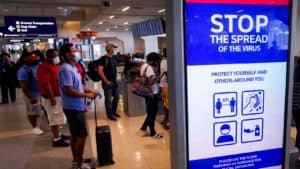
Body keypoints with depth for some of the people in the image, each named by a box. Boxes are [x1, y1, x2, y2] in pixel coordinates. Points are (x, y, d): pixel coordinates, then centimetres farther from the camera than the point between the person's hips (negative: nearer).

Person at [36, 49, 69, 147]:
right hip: (51, 97, -9)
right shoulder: (45, 68, -19)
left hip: (59, 95, 9)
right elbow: (46, 84, -23)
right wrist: (52, 98, -24)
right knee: (55, 118, -3)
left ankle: (58, 135, 31)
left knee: (58, 117, 18)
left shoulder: (56, 65, 11)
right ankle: (56, 140, 6)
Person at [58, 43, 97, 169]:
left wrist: (90, 91, 6)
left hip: (76, 107, 10)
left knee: (75, 135, 16)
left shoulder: (72, 67, 12)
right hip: (73, 108, -10)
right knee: (82, 135, -2)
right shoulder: (66, 69, -20)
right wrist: (87, 95, -17)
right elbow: (69, 90, -25)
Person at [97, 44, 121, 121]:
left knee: (116, 97, 15)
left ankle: (114, 112, 32)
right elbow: (100, 71, -19)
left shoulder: (113, 58, 11)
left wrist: (115, 79, 11)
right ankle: (109, 114, 16)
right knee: (108, 99, 3)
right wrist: (106, 81, -17)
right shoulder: (104, 59, -12)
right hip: (108, 82, -8)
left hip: (115, 81, 8)